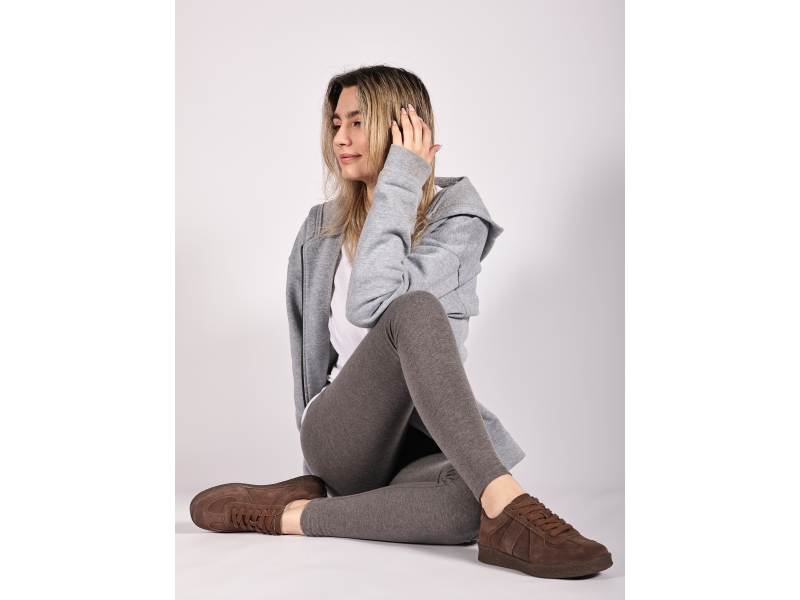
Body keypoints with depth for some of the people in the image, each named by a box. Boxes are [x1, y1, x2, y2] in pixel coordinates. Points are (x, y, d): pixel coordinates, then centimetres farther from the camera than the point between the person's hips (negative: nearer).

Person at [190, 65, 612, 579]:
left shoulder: (458, 219, -2)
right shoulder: (322, 229, 12)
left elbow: (368, 303, -22)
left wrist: (400, 180, -14)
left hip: (425, 442, -1)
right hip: (342, 436, 1)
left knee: (472, 501, -41)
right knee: (415, 308, -32)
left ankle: (290, 514, -24)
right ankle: (509, 507, -42)